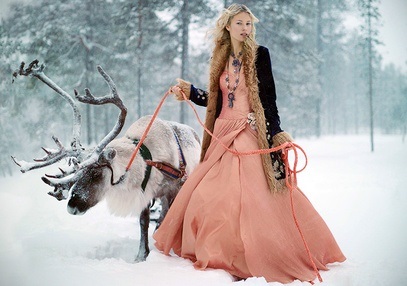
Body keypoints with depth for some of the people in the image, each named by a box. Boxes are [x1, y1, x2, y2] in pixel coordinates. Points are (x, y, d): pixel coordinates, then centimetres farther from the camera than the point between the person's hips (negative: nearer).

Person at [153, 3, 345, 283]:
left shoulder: (259, 54, 0)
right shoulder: (221, 58, 14)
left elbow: (268, 97, -5)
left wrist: (276, 131, -14)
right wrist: (189, 91, 8)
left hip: (249, 134, -5)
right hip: (222, 134, 6)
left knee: (246, 196, -12)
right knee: (207, 194, 3)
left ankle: (249, 260, -3)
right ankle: (218, 254, 17)